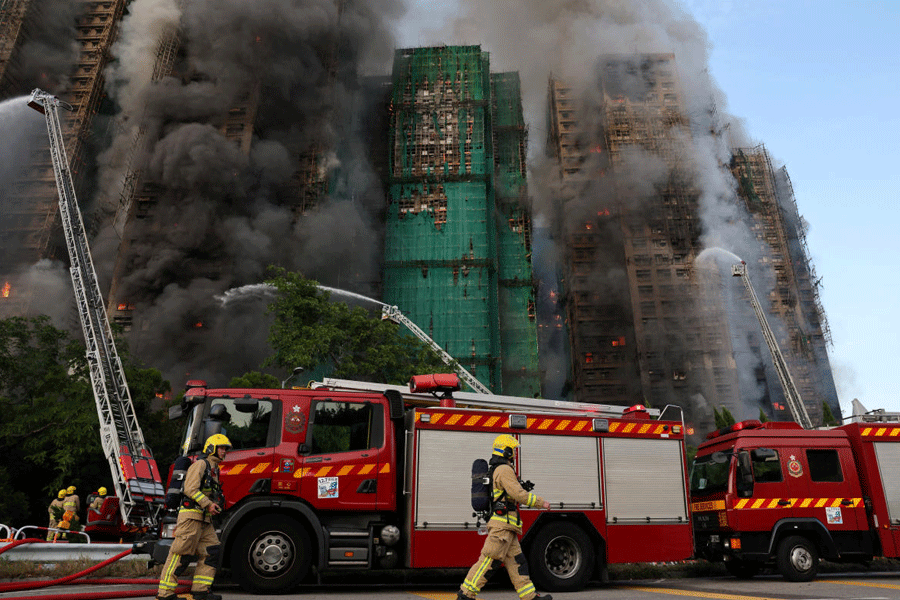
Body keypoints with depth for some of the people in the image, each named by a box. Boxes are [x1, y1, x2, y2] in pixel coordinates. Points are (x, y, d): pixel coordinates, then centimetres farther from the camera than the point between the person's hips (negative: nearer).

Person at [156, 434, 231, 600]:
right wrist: (208, 504, -19)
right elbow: (191, 489, -17)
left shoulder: (214, 469, 22)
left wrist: (217, 505, 14)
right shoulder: (200, 464, -7)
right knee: (181, 554, -8)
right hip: (191, 515, -9)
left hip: (204, 519, 10)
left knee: (211, 552, 5)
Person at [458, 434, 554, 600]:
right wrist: (541, 502, -10)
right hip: (503, 523, -11)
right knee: (490, 560, -8)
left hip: (506, 527, 11)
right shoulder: (505, 470, -13)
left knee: (516, 560, 9)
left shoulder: (496, 470, 20)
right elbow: (518, 494, -19)